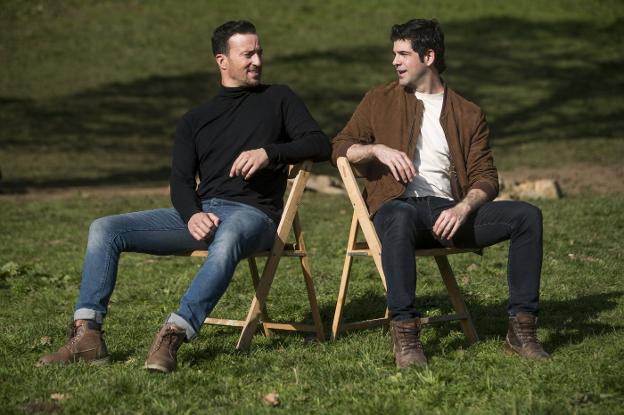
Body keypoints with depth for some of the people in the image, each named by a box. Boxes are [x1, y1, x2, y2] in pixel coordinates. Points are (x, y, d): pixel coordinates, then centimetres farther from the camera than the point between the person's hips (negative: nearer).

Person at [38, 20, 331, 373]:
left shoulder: (278, 99, 14)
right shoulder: (195, 121, 21)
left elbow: (321, 145, 3)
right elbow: (181, 182, 10)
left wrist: (269, 152, -14)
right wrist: (192, 215, -14)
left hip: (252, 214, -5)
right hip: (200, 212, 5)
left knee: (227, 241, -43)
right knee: (106, 229, -12)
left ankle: (172, 337, -54)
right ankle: (87, 335, -23)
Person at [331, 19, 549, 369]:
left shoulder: (469, 115, 15)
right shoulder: (380, 100, 16)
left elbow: (486, 178, 7)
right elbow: (340, 148, 11)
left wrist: (462, 209, -14)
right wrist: (378, 149, -10)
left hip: (450, 211, 2)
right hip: (400, 205, -2)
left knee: (527, 215, -20)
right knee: (400, 219, -41)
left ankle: (521, 326, -17)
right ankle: (405, 332, -42)